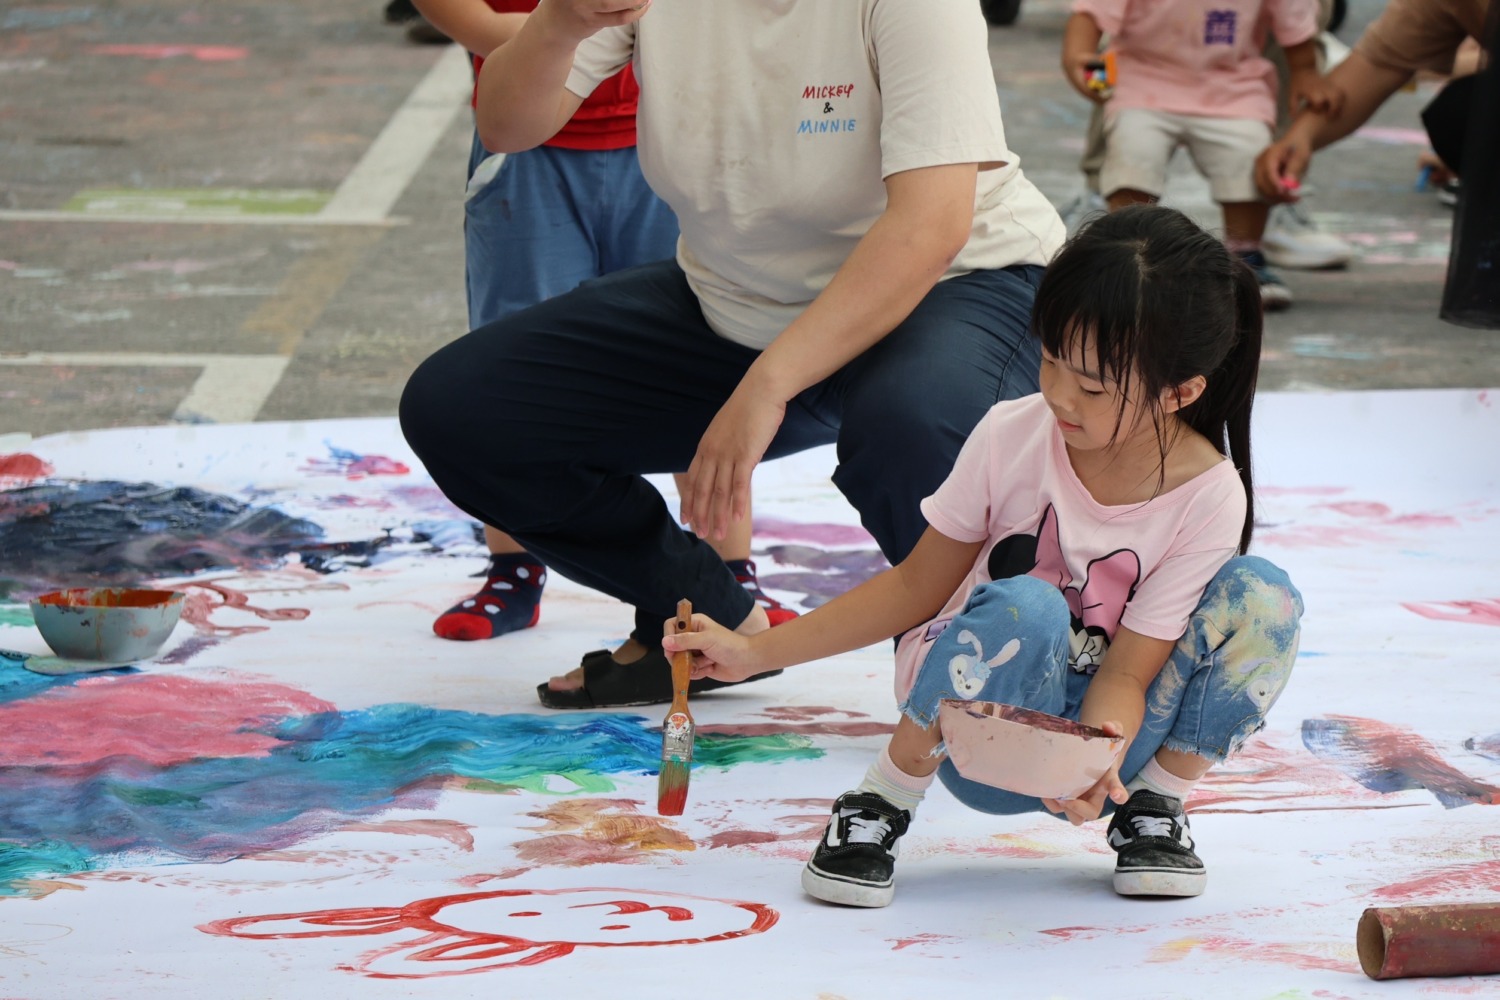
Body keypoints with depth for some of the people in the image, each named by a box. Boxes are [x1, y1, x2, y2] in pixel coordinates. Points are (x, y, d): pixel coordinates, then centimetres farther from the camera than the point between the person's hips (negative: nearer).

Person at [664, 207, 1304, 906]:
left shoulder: (1209, 497, -14)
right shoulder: (1012, 436, -11)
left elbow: (1128, 669, -15)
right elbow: (918, 584, -1)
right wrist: (753, 653, -5)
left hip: (1105, 729, 1)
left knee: (1264, 598, -24)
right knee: (1025, 606, -37)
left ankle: (1155, 804, -4)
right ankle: (882, 801, -14)